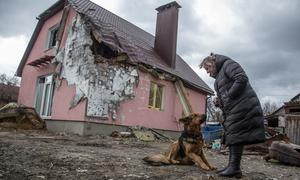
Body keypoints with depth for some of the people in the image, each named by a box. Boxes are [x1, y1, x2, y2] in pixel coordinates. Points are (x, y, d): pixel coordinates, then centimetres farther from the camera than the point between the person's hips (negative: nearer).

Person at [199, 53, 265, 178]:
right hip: (232, 110, 10)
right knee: (231, 135, 8)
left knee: (235, 135, -9)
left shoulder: (228, 64, -2)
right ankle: (233, 167, 14)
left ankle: (234, 167, -3)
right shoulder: (218, 77, 24)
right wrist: (218, 102, 6)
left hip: (242, 106, -10)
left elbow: (242, 79, -18)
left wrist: (228, 96, -15)